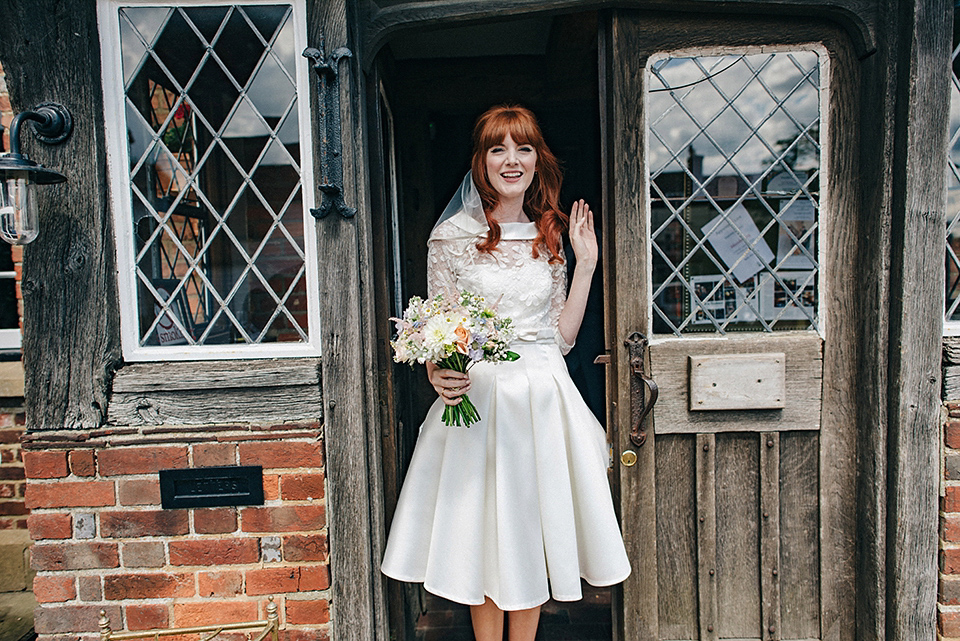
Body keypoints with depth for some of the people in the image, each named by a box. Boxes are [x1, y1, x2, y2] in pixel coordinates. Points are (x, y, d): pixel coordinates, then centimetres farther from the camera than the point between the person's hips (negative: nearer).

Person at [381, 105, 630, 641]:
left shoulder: (551, 236, 9)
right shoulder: (452, 235, -2)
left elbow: (562, 337, 8)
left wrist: (586, 263, 4)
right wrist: (438, 374, -20)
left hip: (546, 399, 4)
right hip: (478, 399, -3)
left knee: (536, 531, 13)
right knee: (486, 536, 8)